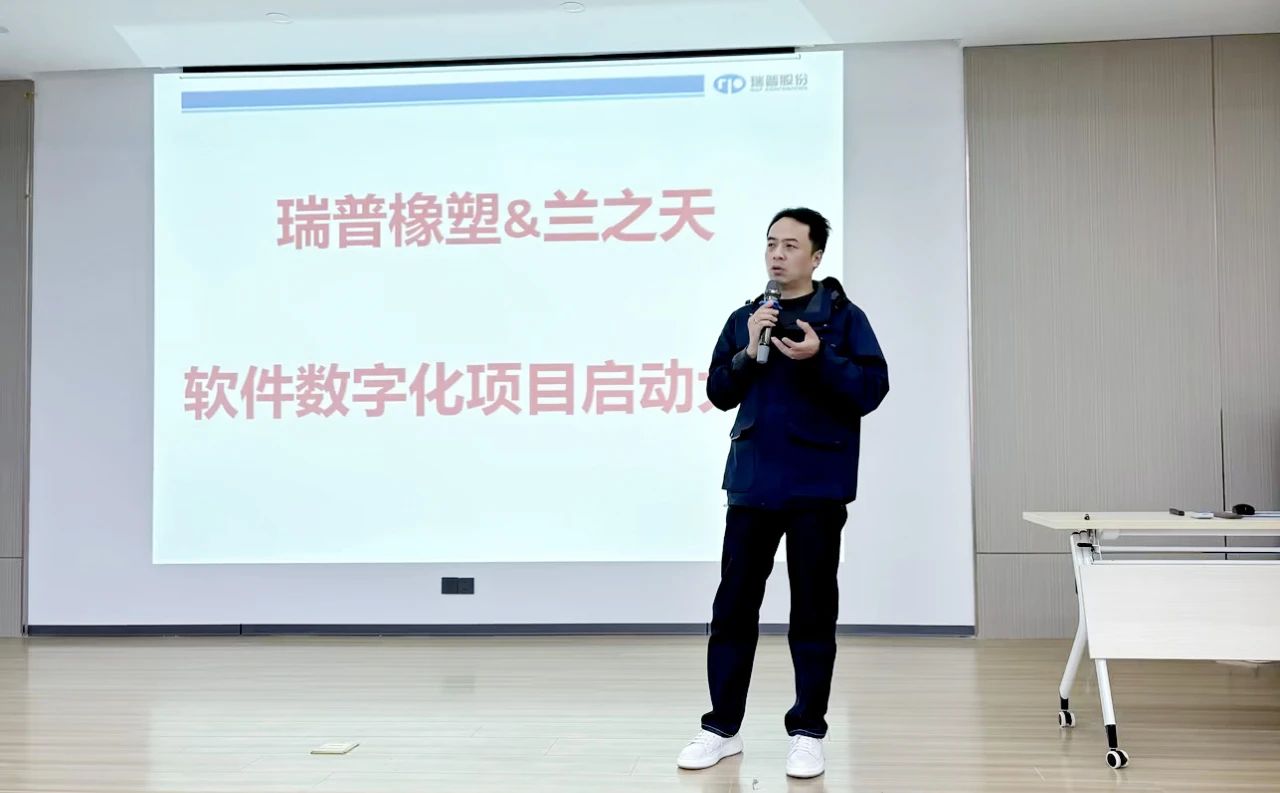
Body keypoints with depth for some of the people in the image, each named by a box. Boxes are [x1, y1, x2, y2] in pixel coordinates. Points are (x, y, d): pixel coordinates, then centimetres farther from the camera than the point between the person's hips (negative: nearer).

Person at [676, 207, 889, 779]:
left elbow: (871, 389, -8)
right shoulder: (743, 319, 10)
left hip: (817, 485, -3)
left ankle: (807, 732, 15)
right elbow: (719, 393, 6)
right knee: (734, 605, 7)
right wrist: (749, 352, -10)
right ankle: (722, 726, 17)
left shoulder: (843, 317, -1)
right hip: (752, 481, 4)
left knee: (813, 610, 4)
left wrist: (820, 358, -21)